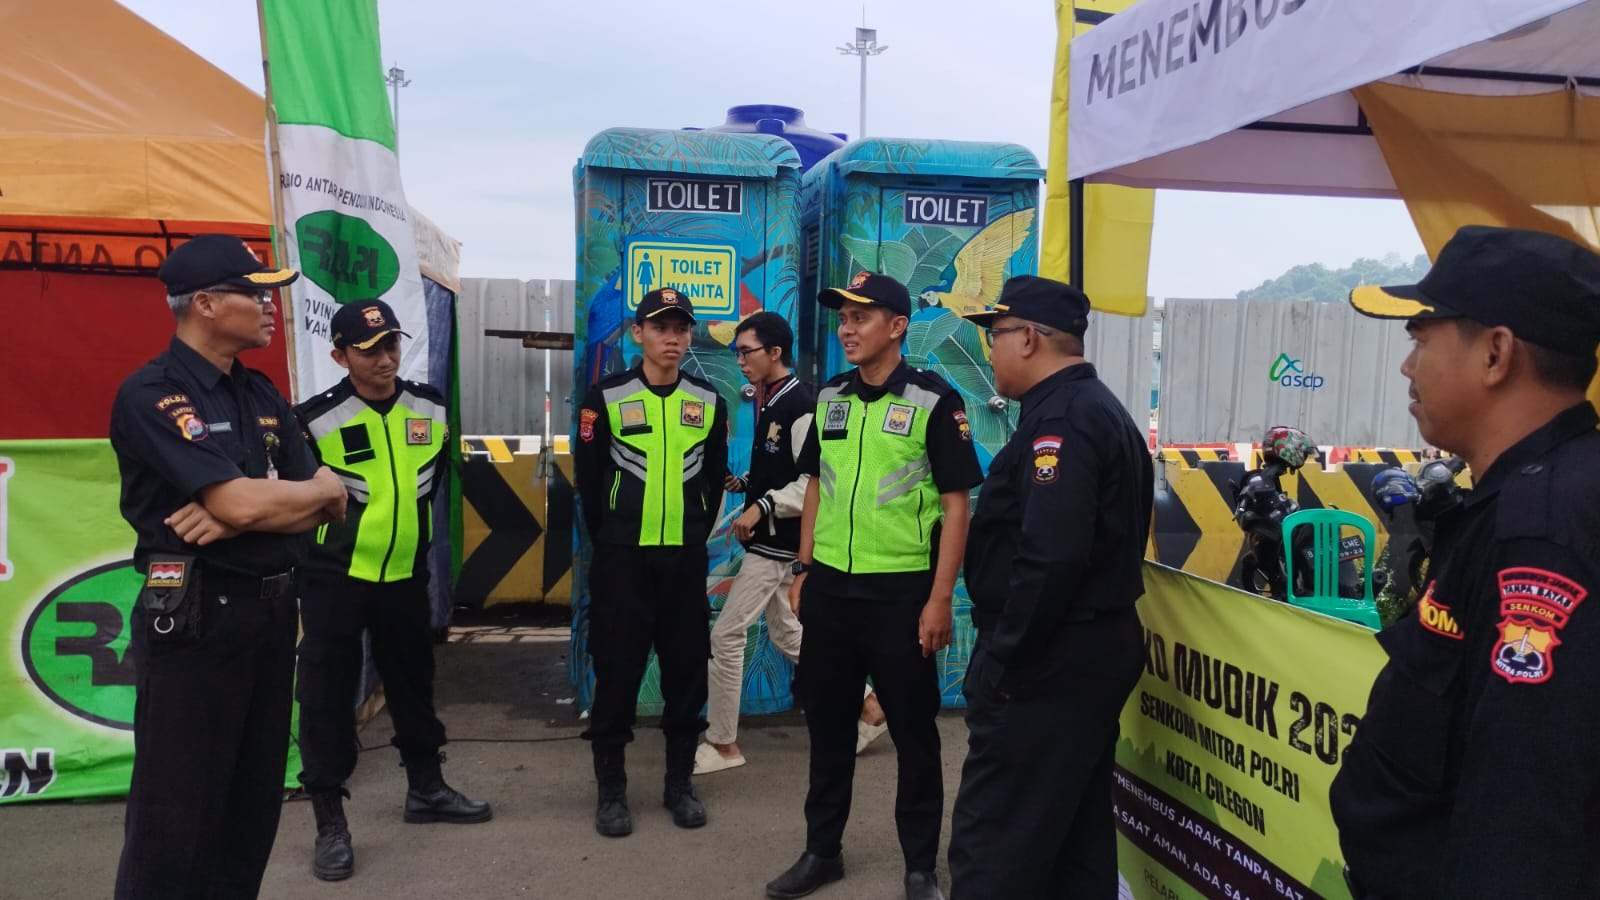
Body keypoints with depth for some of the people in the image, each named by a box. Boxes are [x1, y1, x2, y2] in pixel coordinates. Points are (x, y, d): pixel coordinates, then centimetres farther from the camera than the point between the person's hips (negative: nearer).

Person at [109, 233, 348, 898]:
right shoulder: (151, 395, -12)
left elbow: (325, 511, 5)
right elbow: (240, 501, -23)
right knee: (179, 810, 2)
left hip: (273, 608, 7)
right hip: (196, 617, -7)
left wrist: (238, 514, -13)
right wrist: (324, 488, -5)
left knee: (256, 796, 15)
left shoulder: (262, 395, 11)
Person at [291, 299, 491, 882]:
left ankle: (425, 789, 33)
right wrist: (311, 549, -14)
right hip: (334, 579, -4)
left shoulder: (433, 409, 0)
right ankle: (330, 821, 13)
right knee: (328, 697, 1)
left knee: (413, 684, 16)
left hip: (405, 575, 5)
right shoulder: (316, 419, -17)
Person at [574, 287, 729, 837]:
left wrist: (695, 537, 9)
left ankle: (680, 784, 21)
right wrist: (610, 542, 6)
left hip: (685, 558, 3)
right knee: (616, 673, 1)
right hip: (622, 558, -3)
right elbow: (588, 478, 1)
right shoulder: (607, 397, -4)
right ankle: (611, 790, 14)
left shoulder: (709, 403, 5)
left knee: (687, 671, 7)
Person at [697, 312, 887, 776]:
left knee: (726, 635, -3)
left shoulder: (801, 406, -18)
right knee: (788, 637, 18)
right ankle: (866, 705, 28)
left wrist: (761, 506, -23)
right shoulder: (770, 402, 11)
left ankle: (723, 744, 10)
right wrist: (742, 482, 5)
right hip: (770, 543, 10)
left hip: (780, 546, -10)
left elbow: (816, 482, -23)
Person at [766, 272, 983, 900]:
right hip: (829, 588, 5)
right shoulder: (829, 398, 8)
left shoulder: (933, 401, -8)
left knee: (913, 730, 6)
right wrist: (802, 570, 10)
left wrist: (940, 597, -13)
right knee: (827, 722, 14)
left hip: (901, 591, -5)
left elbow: (955, 503, -9)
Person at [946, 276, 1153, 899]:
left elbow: (1049, 557, -28)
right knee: (1076, 833, 18)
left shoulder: (1060, 419, -17)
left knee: (993, 843, -5)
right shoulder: (1100, 408, 16)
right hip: (1095, 647, 11)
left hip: (1051, 660, -11)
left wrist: (1001, 661, -18)